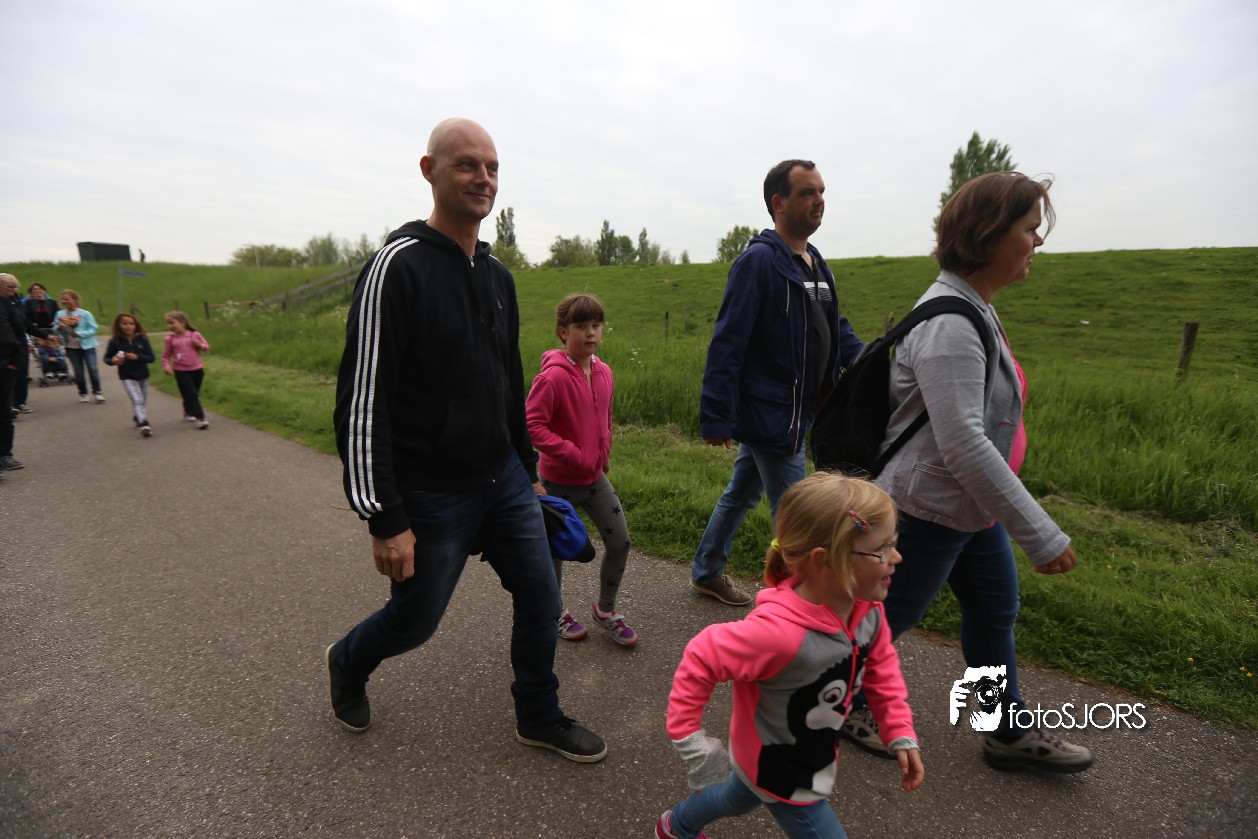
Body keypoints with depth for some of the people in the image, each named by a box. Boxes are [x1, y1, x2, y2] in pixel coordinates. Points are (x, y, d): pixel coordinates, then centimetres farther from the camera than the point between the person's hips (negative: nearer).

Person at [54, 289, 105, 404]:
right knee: (78, 371, 7)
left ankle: (97, 392, 4)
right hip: (71, 347, 3)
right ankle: (83, 393, 16)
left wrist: (79, 333, -20)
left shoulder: (85, 314, -6)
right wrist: (59, 328, -13)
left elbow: (93, 329, -9)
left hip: (87, 345, -3)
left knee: (92, 368, -7)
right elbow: (55, 329, 9)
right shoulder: (60, 314, 4)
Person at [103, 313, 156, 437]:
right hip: (127, 377, -3)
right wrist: (113, 360, -20)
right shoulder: (115, 341, -8)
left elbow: (151, 358, -7)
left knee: (142, 402, 17)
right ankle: (144, 425, -25)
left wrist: (137, 357, -23)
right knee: (137, 400, -17)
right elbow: (106, 358, 2)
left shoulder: (142, 339, -6)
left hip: (143, 376, 3)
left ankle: (138, 419, 42)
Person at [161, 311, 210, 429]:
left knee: (195, 394, 15)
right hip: (181, 371, -2)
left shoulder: (195, 334, 0)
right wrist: (167, 366, -13)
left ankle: (188, 412, 38)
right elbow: (166, 356, 4)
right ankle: (200, 418, -11)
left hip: (197, 369, 2)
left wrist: (200, 345, -13)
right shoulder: (170, 338, -2)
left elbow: (207, 347, 8)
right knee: (191, 395, -10)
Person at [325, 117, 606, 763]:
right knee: (415, 619, 13)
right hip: (431, 495, -6)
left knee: (541, 598, 9)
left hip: (503, 480, 7)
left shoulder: (497, 275, 8)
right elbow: (362, 403, -19)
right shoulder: (399, 265, -16)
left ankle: (538, 718, 33)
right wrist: (385, 520, -19)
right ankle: (347, 665, 47)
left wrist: (527, 467, 17)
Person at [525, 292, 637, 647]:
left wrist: (604, 453, 11)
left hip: (595, 477, 6)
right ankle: (555, 611, 37)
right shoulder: (552, 376, -21)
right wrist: (572, 454, -23)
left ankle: (606, 609, 29)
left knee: (620, 541, 7)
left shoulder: (603, 372, 1)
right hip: (559, 480, -6)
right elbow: (531, 424, -23)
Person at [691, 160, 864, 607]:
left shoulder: (816, 263, 12)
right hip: (767, 415, -9)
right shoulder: (759, 260, -16)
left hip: (792, 414, 9)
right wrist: (717, 418, -23)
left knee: (742, 494, 22)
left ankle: (706, 571, 41)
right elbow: (726, 344, -21)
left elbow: (838, 329, 17)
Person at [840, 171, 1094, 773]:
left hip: (970, 506, 10)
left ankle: (1010, 734, 40)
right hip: (929, 509, -10)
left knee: (995, 611, 20)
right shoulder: (949, 324, -26)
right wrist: (1041, 536, -28)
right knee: (892, 616, 10)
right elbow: (964, 445, -32)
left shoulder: (973, 309, 7)